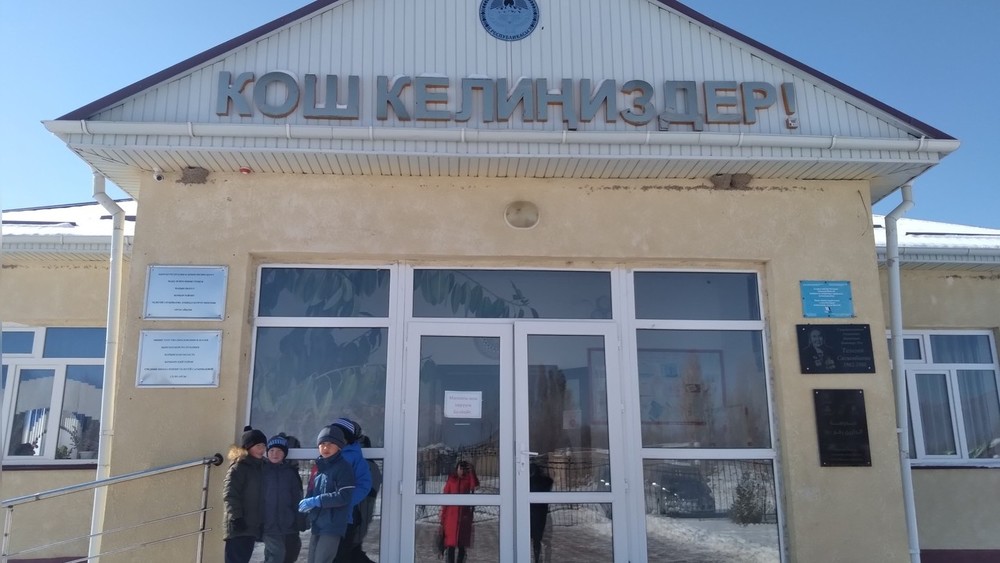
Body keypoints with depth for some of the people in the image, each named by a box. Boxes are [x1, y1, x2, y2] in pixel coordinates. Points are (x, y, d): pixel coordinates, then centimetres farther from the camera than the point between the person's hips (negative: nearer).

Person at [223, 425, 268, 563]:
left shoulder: (260, 466, 15)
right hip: (239, 526, -8)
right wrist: (236, 518, -21)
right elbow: (229, 494, -16)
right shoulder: (238, 467, -9)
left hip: (252, 525, 8)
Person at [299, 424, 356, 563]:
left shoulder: (343, 467, -8)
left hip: (332, 526, -8)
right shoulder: (319, 467, 16)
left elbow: (344, 496, -17)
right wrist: (307, 502, -3)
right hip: (317, 525, 8)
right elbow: (312, 492, 19)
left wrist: (317, 501, -19)